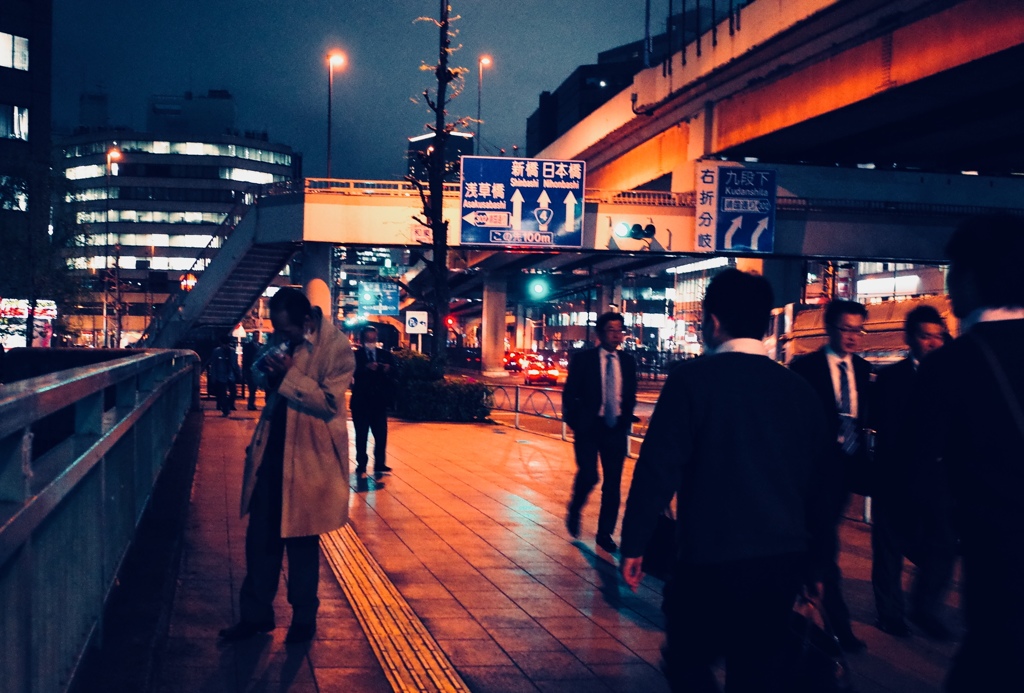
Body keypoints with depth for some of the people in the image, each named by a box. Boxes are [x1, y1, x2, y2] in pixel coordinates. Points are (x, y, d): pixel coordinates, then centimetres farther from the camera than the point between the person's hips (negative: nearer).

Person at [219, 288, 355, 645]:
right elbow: (263, 379, 19)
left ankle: (304, 618, 23)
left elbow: (329, 402, -19)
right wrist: (265, 369, -4)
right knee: (260, 535, 9)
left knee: (301, 539, 6)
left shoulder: (335, 347, -14)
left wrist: (289, 375, -25)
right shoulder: (282, 341, 5)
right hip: (272, 450, 6)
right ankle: (256, 614, 22)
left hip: (309, 455, -6)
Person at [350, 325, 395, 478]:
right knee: (361, 435, 2)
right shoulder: (355, 355, 1)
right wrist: (366, 368, -32)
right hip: (361, 401, -2)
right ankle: (361, 465, 10)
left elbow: (393, 374, 0)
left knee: (381, 435, -3)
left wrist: (388, 370, -21)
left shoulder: (385, 355, 10)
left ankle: (379, 465, 2)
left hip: (379, 401, 2)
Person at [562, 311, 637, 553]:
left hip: (616, 429, 3)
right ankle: (574, 511, 16)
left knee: (613, 483, 2)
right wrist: (574, 422, -5)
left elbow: (631, 396, 15)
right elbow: (569, 394, 0)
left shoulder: (628, 362, 8)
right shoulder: (583, 359, -2)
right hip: (588, 427, -3)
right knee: (588, 476, -14)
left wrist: (626, 420, 3)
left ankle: (605, 533, 13)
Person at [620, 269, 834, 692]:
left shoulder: (692, 379, -9)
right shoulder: (799, 389, 6)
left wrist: (634, 544, -4)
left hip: (711, 558, -5)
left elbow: (658, 467, -13)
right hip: (782, 560, 5)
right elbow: (819, 482, 12)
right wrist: (815, 562, 22)